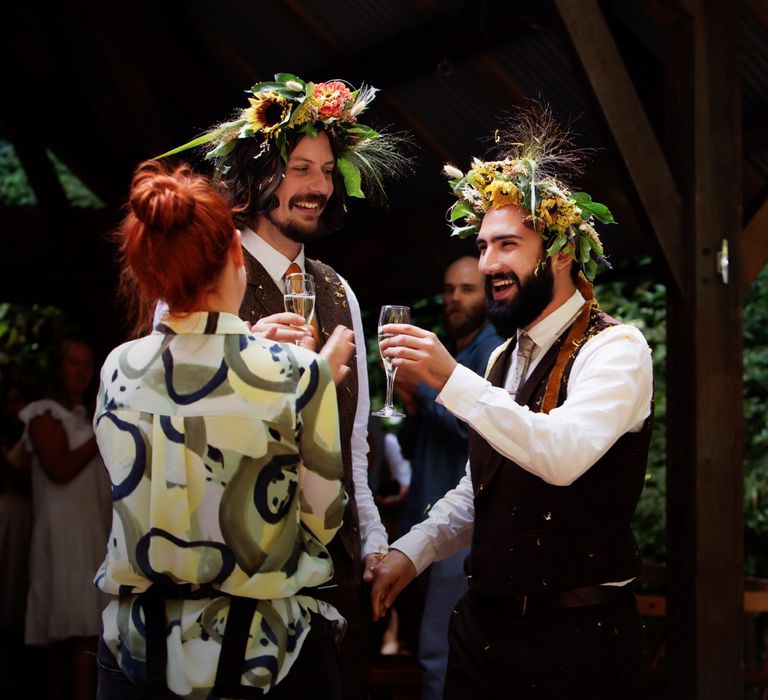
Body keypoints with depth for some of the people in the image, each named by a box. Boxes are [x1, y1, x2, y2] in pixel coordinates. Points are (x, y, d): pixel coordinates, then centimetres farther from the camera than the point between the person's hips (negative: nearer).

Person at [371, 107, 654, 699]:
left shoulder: (616, 349, -11)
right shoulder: (504, 357, 13)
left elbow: (565, 454, -29)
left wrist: (451, 379, -32)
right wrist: (410, 553, 6)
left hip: (575, 633, -7)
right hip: (484, 623, 7)